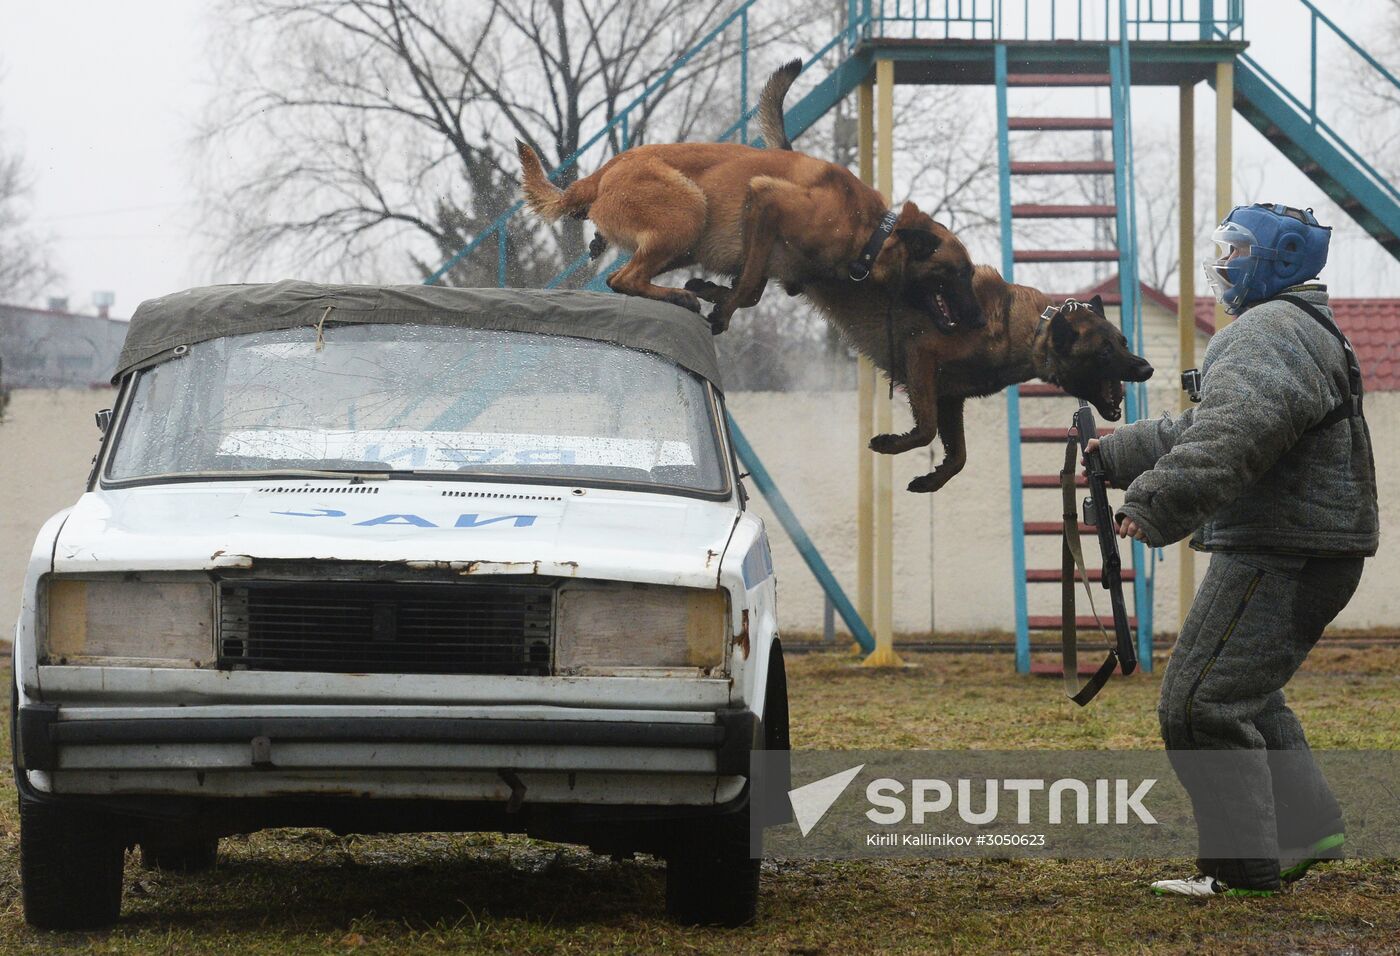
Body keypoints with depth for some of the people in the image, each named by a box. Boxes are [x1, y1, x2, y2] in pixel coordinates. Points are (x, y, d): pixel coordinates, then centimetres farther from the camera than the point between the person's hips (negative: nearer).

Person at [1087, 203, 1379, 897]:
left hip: (1278, 563, -11)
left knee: (1200, 703, -10)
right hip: (1307, 556, 11)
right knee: (1245, 697, 24)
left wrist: (1155, 503, -39)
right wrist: (1115, 454, 34)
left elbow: (1229, 436, -33)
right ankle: (1309, 831, 25)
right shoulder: (1301, 332, 22)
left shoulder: (1267, 335, -15)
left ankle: (1244, 866, -8)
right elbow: (1201, 428, 32)